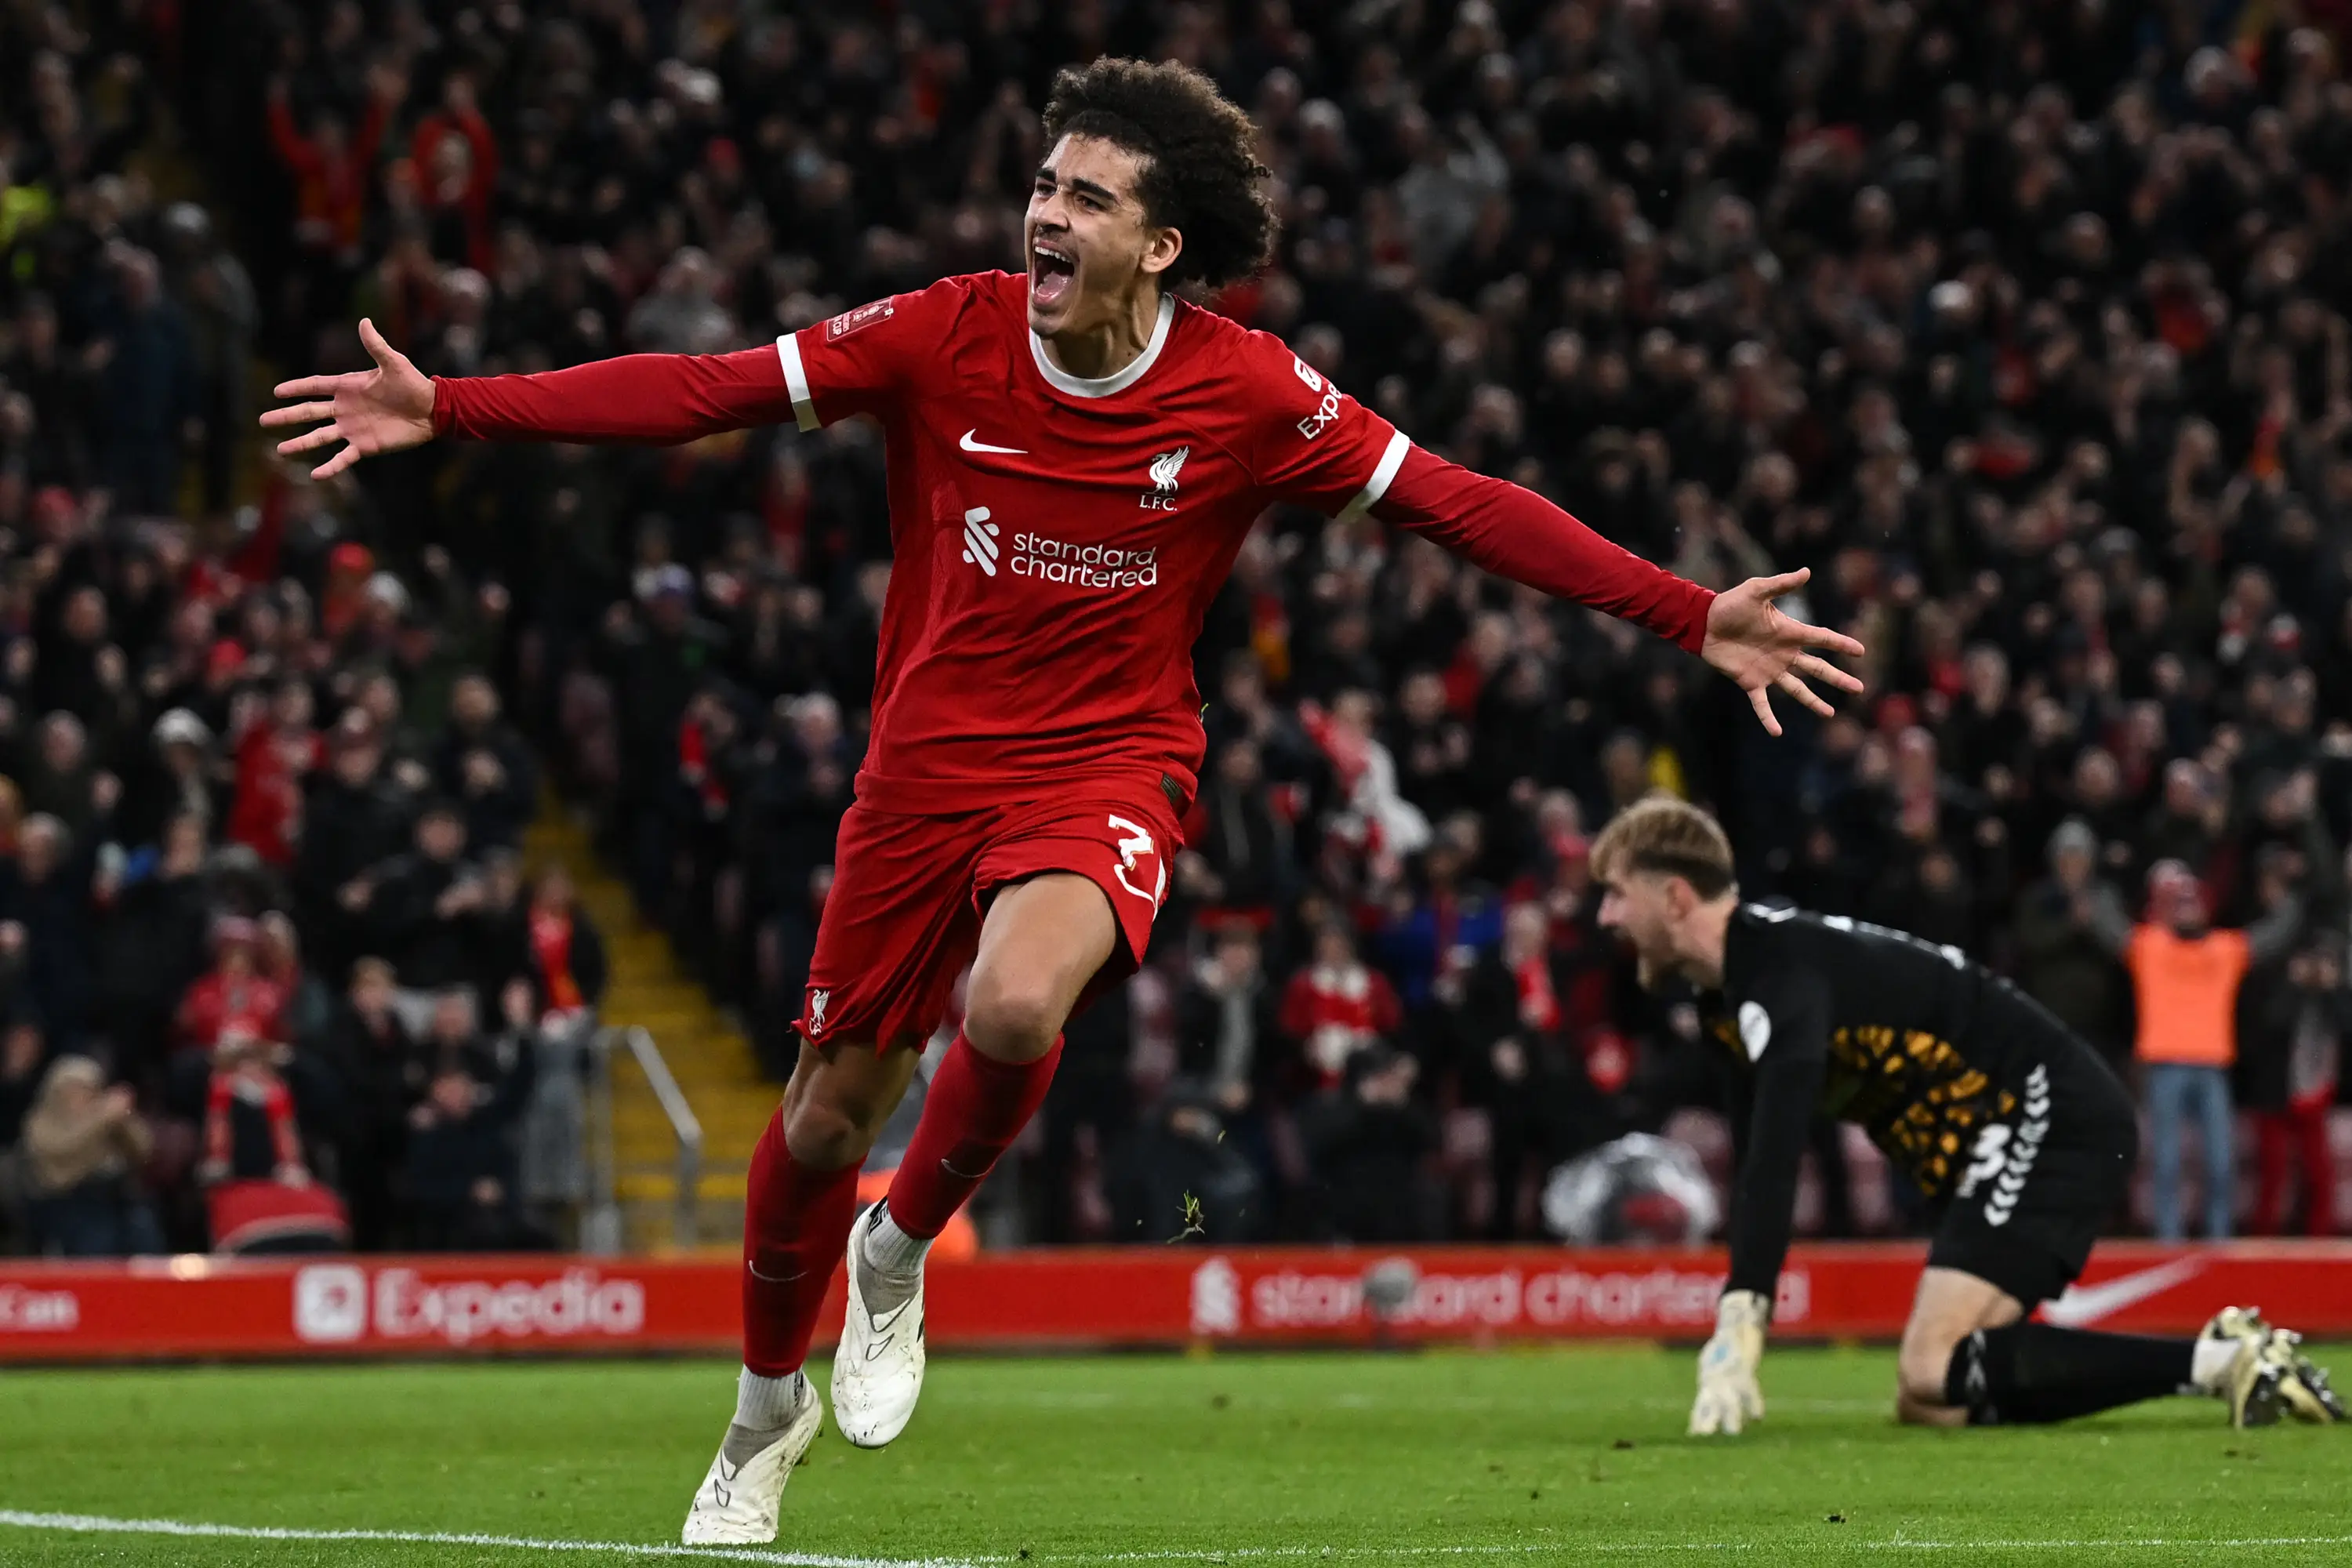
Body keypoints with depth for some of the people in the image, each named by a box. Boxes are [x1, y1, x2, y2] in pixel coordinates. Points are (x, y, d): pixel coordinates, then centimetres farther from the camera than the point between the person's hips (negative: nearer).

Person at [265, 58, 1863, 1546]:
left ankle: (902, 1252, -1)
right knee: (831, 1105, 7)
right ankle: (770, 1403, 35)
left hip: (1108, 764, -2)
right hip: (930, 759, 2)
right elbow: (704, 390, -8)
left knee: (1015, 1008, -33)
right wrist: (444, 408, -14)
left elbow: (1459, 503, -8)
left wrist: (1694, 616, -14)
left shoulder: (1247, 393, -11)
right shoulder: (946, 335, -8)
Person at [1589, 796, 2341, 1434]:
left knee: (1932, 1380, -22)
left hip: (2049, 1118, -10)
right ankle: (2230, 1358, 3)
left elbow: (1774, 1165, -33)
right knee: (1927, 1404, 1)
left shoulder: (1781, 970, -19)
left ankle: (2219, 1360, -19)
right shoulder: (1729, 996, 13)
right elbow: (1756, 1165, 18)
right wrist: (1734, 1331, 10)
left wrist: (1737, 1328, -39)